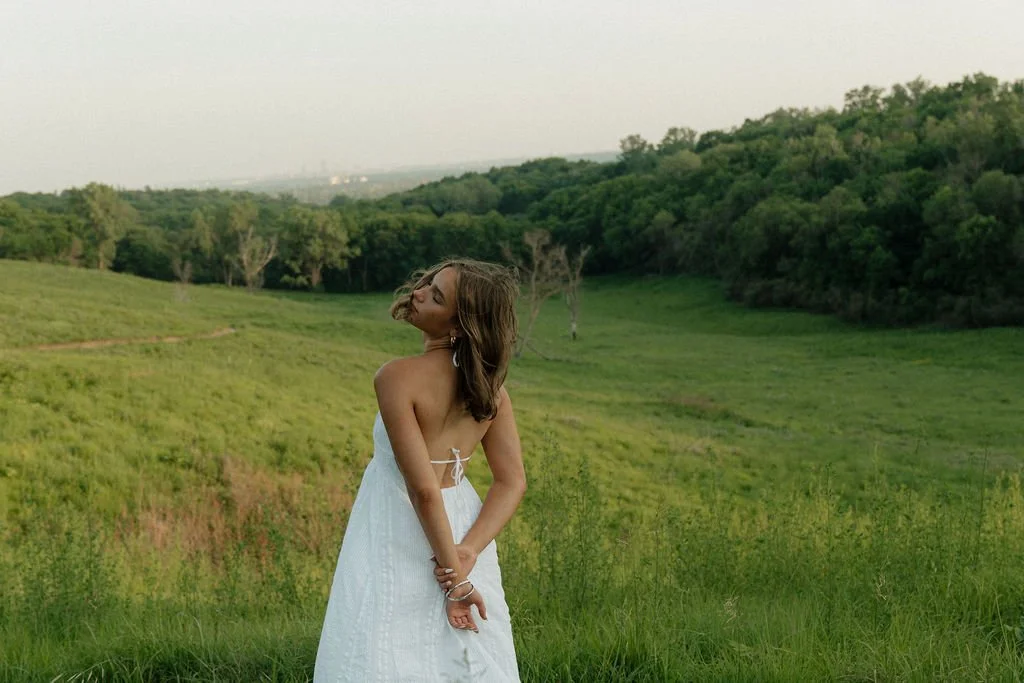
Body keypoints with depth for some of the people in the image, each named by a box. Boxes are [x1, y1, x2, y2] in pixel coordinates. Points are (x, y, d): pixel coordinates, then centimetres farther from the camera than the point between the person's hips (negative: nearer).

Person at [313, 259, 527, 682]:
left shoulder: (397, 377, -20)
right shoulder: (489, 383, -2)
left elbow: (423, 488, -23)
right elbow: (512, 483, -4)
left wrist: (454, 579, -17)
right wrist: (468, 552, -12)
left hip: (401, 540, -6)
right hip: (462, 530, 6)